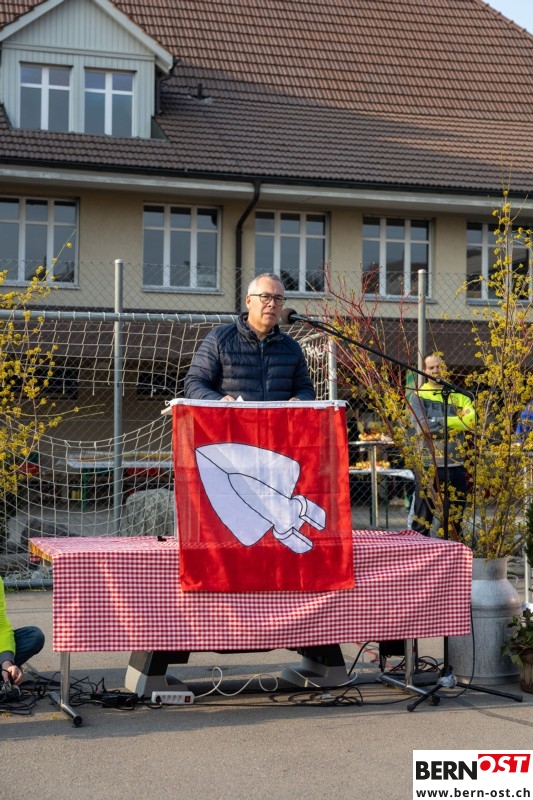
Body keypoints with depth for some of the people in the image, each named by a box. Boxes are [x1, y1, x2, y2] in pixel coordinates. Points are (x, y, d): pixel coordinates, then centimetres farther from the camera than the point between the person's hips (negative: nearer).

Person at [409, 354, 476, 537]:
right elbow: (422, 427, -13)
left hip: (456, 465, 3)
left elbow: (472, 419, -6)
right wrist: (456, 423, -10)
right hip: (428, 465, -3)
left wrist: (439, 421, -13)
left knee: (456, 521, 12)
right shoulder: (418, 396, 3)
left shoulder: (458, 395, 11)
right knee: (422, 522, 0)